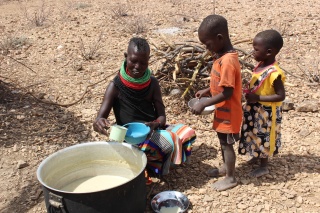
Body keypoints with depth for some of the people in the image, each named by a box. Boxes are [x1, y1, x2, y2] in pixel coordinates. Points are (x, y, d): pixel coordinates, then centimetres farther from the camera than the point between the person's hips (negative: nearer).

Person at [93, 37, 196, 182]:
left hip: (153, 130, 5)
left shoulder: (152, 83, -1)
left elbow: (162, 116, -4)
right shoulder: (116, 86, -13)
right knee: (168, 142, -29)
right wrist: (99, 123, -43)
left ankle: (151, 162, 0)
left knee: (187, 133, -14)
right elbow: (99, 119, -17)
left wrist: (155, 125, -29)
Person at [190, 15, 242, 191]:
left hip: (228, 113, -9)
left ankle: (230, 178, 25)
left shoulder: (227, 61, -30)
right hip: (223, 111, 9)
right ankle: (225, 167, 44)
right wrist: (207, 90, 6)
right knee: (222, 141, 24)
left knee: (227, 144, 7)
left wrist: (203, 104, -22)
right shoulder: (223, 56, 1)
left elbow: (227, 93, -28)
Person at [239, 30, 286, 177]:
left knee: (263, 137, 9)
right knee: (255, 135, 25)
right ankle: (257, 155, 48)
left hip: (266, 112, -8)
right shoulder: (261, 64, -3)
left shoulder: (274, 73, -29)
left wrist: (258, 97, -27)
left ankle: (264, 166, 27)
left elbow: (280, 96, -26)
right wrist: (249, 91, -2)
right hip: (255, 108, 8)